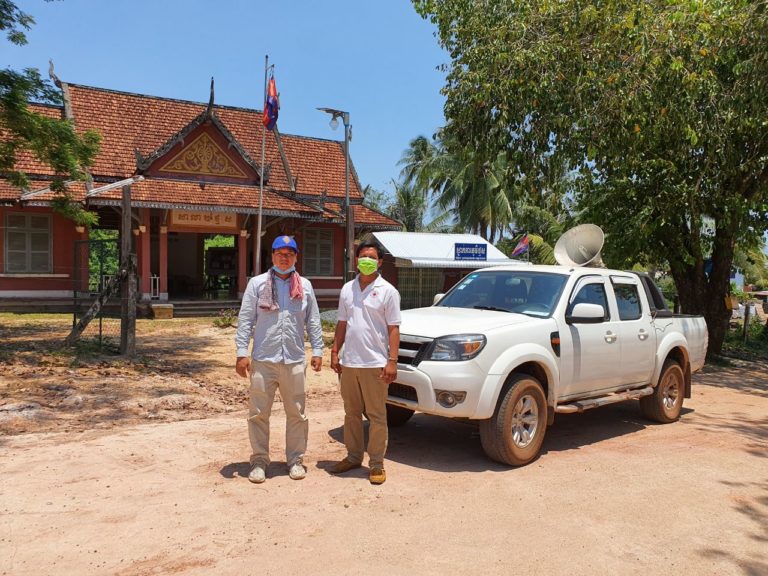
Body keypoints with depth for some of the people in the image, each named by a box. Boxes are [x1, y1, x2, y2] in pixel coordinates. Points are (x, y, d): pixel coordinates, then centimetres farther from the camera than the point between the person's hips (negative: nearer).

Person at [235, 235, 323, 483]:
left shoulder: (305, 286, 9)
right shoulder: (257, 284, 2)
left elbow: (313, 322, 11)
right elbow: (245, 320, -1)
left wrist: (317, 351, 4)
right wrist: (242, 353, -7)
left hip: (294, 360, 2)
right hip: (263, 360, -1)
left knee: (296, 413, 8)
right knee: (258, 413, 4)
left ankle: (295, 459, 22)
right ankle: (259, 461, 19)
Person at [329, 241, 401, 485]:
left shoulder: (387, 291, -4)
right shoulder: (347, 289, 10)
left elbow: (393, 328, -6)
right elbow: (342, 323, 15)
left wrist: (392, 360, -13)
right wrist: (335, 351, 7)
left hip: (375, 363, -5)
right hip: (349, 362, 5)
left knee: (377, 416, 2)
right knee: (351, 414, 14)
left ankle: (376, 463, 12)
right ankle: (353, 457, 28)